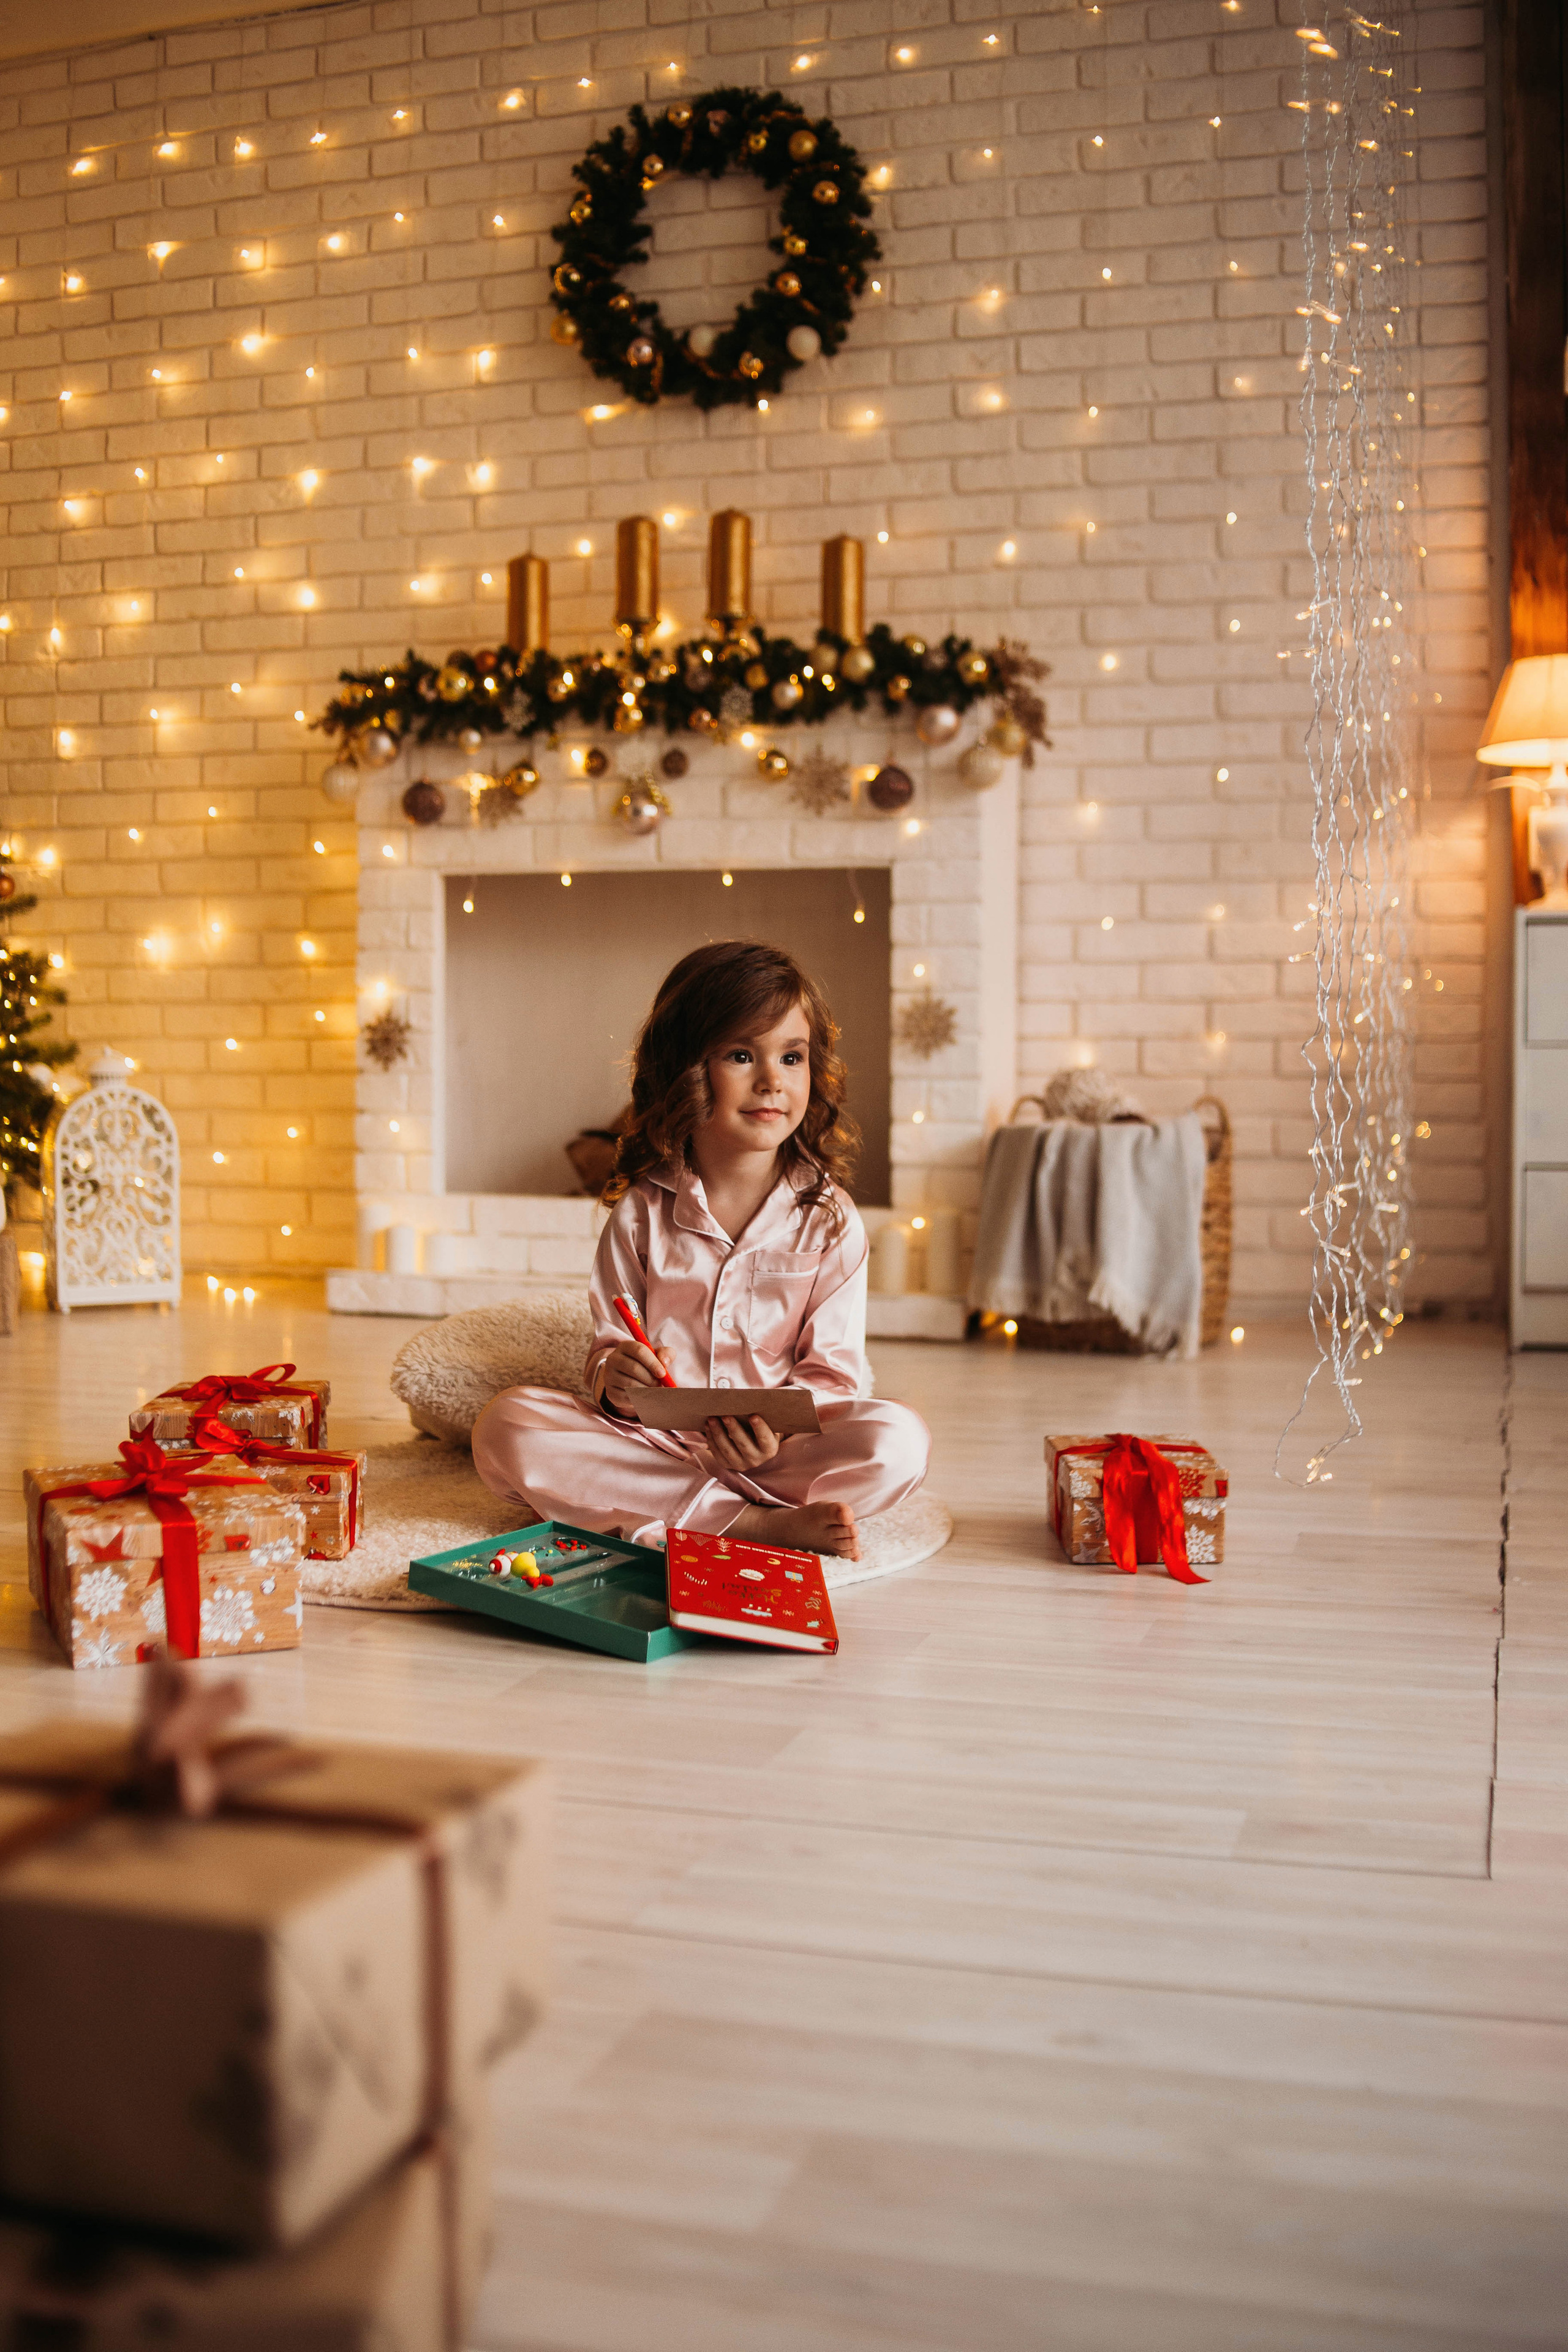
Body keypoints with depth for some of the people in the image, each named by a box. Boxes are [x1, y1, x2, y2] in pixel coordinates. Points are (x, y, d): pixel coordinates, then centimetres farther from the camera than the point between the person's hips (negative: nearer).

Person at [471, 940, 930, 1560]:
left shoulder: (830, 1220, 2)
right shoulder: (642, 1213, 4)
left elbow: (832, 1370, -2)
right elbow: (608, 1345, 6)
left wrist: (777, 1424, -24)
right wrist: (615, 1378, -20)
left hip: (771, 1454, -1)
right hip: (650, 1437, 1)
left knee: (900, 1441, -29)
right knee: (505, 1425, -27)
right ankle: (764, 1523, -28)